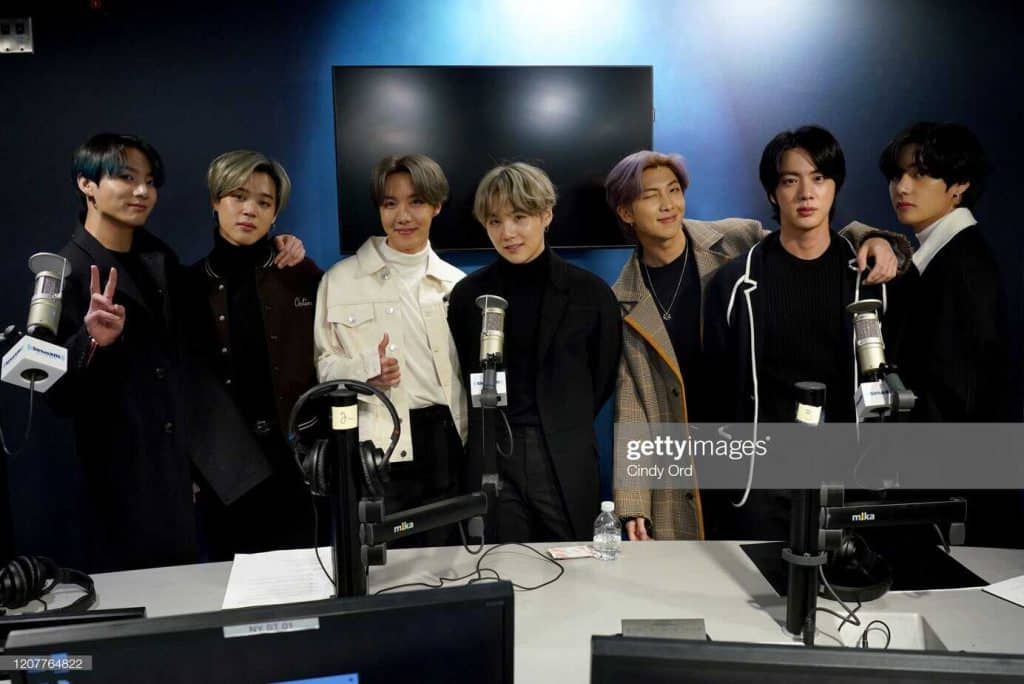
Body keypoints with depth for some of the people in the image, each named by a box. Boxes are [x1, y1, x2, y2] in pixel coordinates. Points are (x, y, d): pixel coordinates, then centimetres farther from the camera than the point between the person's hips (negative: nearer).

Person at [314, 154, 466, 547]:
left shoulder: (456, 283, 9)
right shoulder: (341, 278, 2)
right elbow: (323, 363, 4)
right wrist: (365, 370, -17)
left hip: (445, 443, 2)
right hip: (376, 448, -2)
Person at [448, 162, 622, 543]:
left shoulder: (591, 292, 0)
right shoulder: (467, 295, 3)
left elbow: (603, 379, 9)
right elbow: (462, 378, 12)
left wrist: (564, 432, 10)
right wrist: (493, 434, 10)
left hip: (568, 468, 0)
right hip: (492, 466, 1)